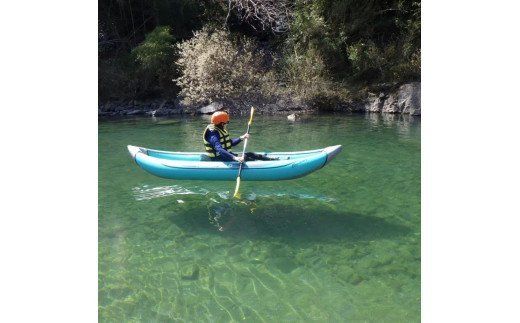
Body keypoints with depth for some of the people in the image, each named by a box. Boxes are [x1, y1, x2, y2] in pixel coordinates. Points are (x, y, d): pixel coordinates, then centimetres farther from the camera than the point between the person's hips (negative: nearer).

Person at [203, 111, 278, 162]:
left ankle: (271, 160, -1)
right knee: (245, 158, -22)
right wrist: (235, 158, -50)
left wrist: (241, 138, 8)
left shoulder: (221, 130, 9)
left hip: (226, 154, 10)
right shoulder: (213, 133, -24)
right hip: (218, 159, -10)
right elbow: (219, 150, -39)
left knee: (250, 155, 0)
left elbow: (230, 143, 22)